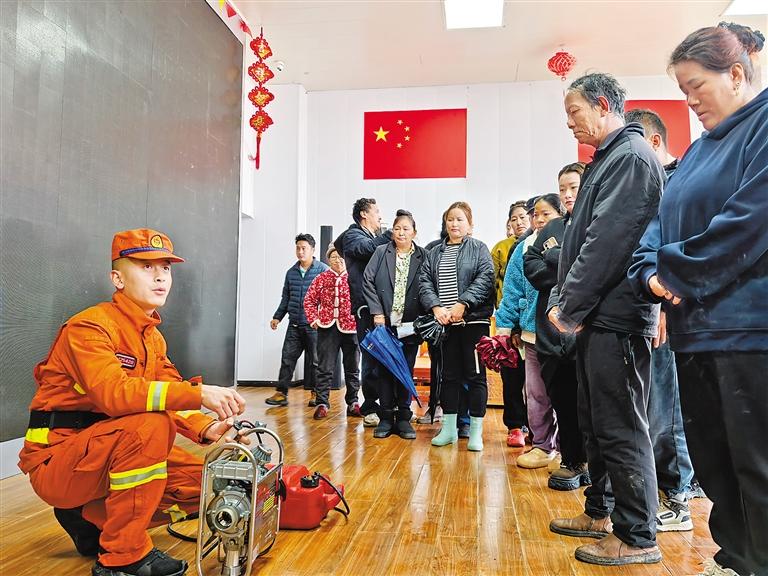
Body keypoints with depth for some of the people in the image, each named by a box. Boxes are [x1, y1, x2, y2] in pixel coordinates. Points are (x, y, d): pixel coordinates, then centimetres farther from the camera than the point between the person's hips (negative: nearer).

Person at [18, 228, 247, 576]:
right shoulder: (89, 326, -18)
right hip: (56, 459, -8)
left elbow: (170, 398, 2)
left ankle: (91, 519, 12)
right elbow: (113, 393, -35)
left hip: (103, 450, 8)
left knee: (199, 481, -3)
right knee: (149, 424, -33)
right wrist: (199, 392, -42)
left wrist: (207, 429, -18)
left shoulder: (154, 338, 10)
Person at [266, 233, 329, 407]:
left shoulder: (323, 270, -4)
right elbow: (286, 297, 20)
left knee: (316, 361, 5)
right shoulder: (291, 272, 12)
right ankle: (281, 393, 11)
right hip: (294, 325, 4)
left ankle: (316, 394, 16)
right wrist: (277, 316, 17)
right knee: (287, 358, 4)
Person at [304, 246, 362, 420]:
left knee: (352, 368, 10)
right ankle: (322, 404, 8)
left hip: (351, 328, 0)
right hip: (327, 328, 0)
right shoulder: (321, 278, 6)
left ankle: (352, 403, 22)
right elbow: (309, 300, 9)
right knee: (325, 368, 1)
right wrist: (313, 319, -1)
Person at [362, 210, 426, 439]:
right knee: (385, 371, 5)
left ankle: (403, 418, 16)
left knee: (406, 371, 6)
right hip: (384, 323, 0)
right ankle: (386, 418, 14)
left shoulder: (422, 256, 4)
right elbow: (368, 281, 0)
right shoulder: (381, 252, 5)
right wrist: (377, 312, -7)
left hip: (410, 325, 0)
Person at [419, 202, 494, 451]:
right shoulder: (434, 253, 14)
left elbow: (485, 278, -10)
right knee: (449, 374, 10)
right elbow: (424, 281, 5)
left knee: (475, 375, 1)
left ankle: (476, 431, 9)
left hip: (474, 320, -4)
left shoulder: (479, 248, 2)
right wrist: (436, 307, -11)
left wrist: (462, 304, -18)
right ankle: (449, 428, 19)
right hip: (444, 322, 4)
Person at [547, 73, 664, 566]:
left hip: (617, 317, -10)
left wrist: (571, 307, -15)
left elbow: (608, 240, -20)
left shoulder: (631, 156, -11)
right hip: (597, 316, 10)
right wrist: (562, 299, 13)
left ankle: (638, 538, 10)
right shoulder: (608, 159, 20)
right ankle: (601, 512, 31)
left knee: (621, 428, -3)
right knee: (596, 422, 17)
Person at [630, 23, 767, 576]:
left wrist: (677, 272, -11)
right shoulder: (701, 148, 20)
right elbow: (663, 221, 15)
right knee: (710, 457, 16)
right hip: (696, 326, 9)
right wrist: (651, 271, -4)